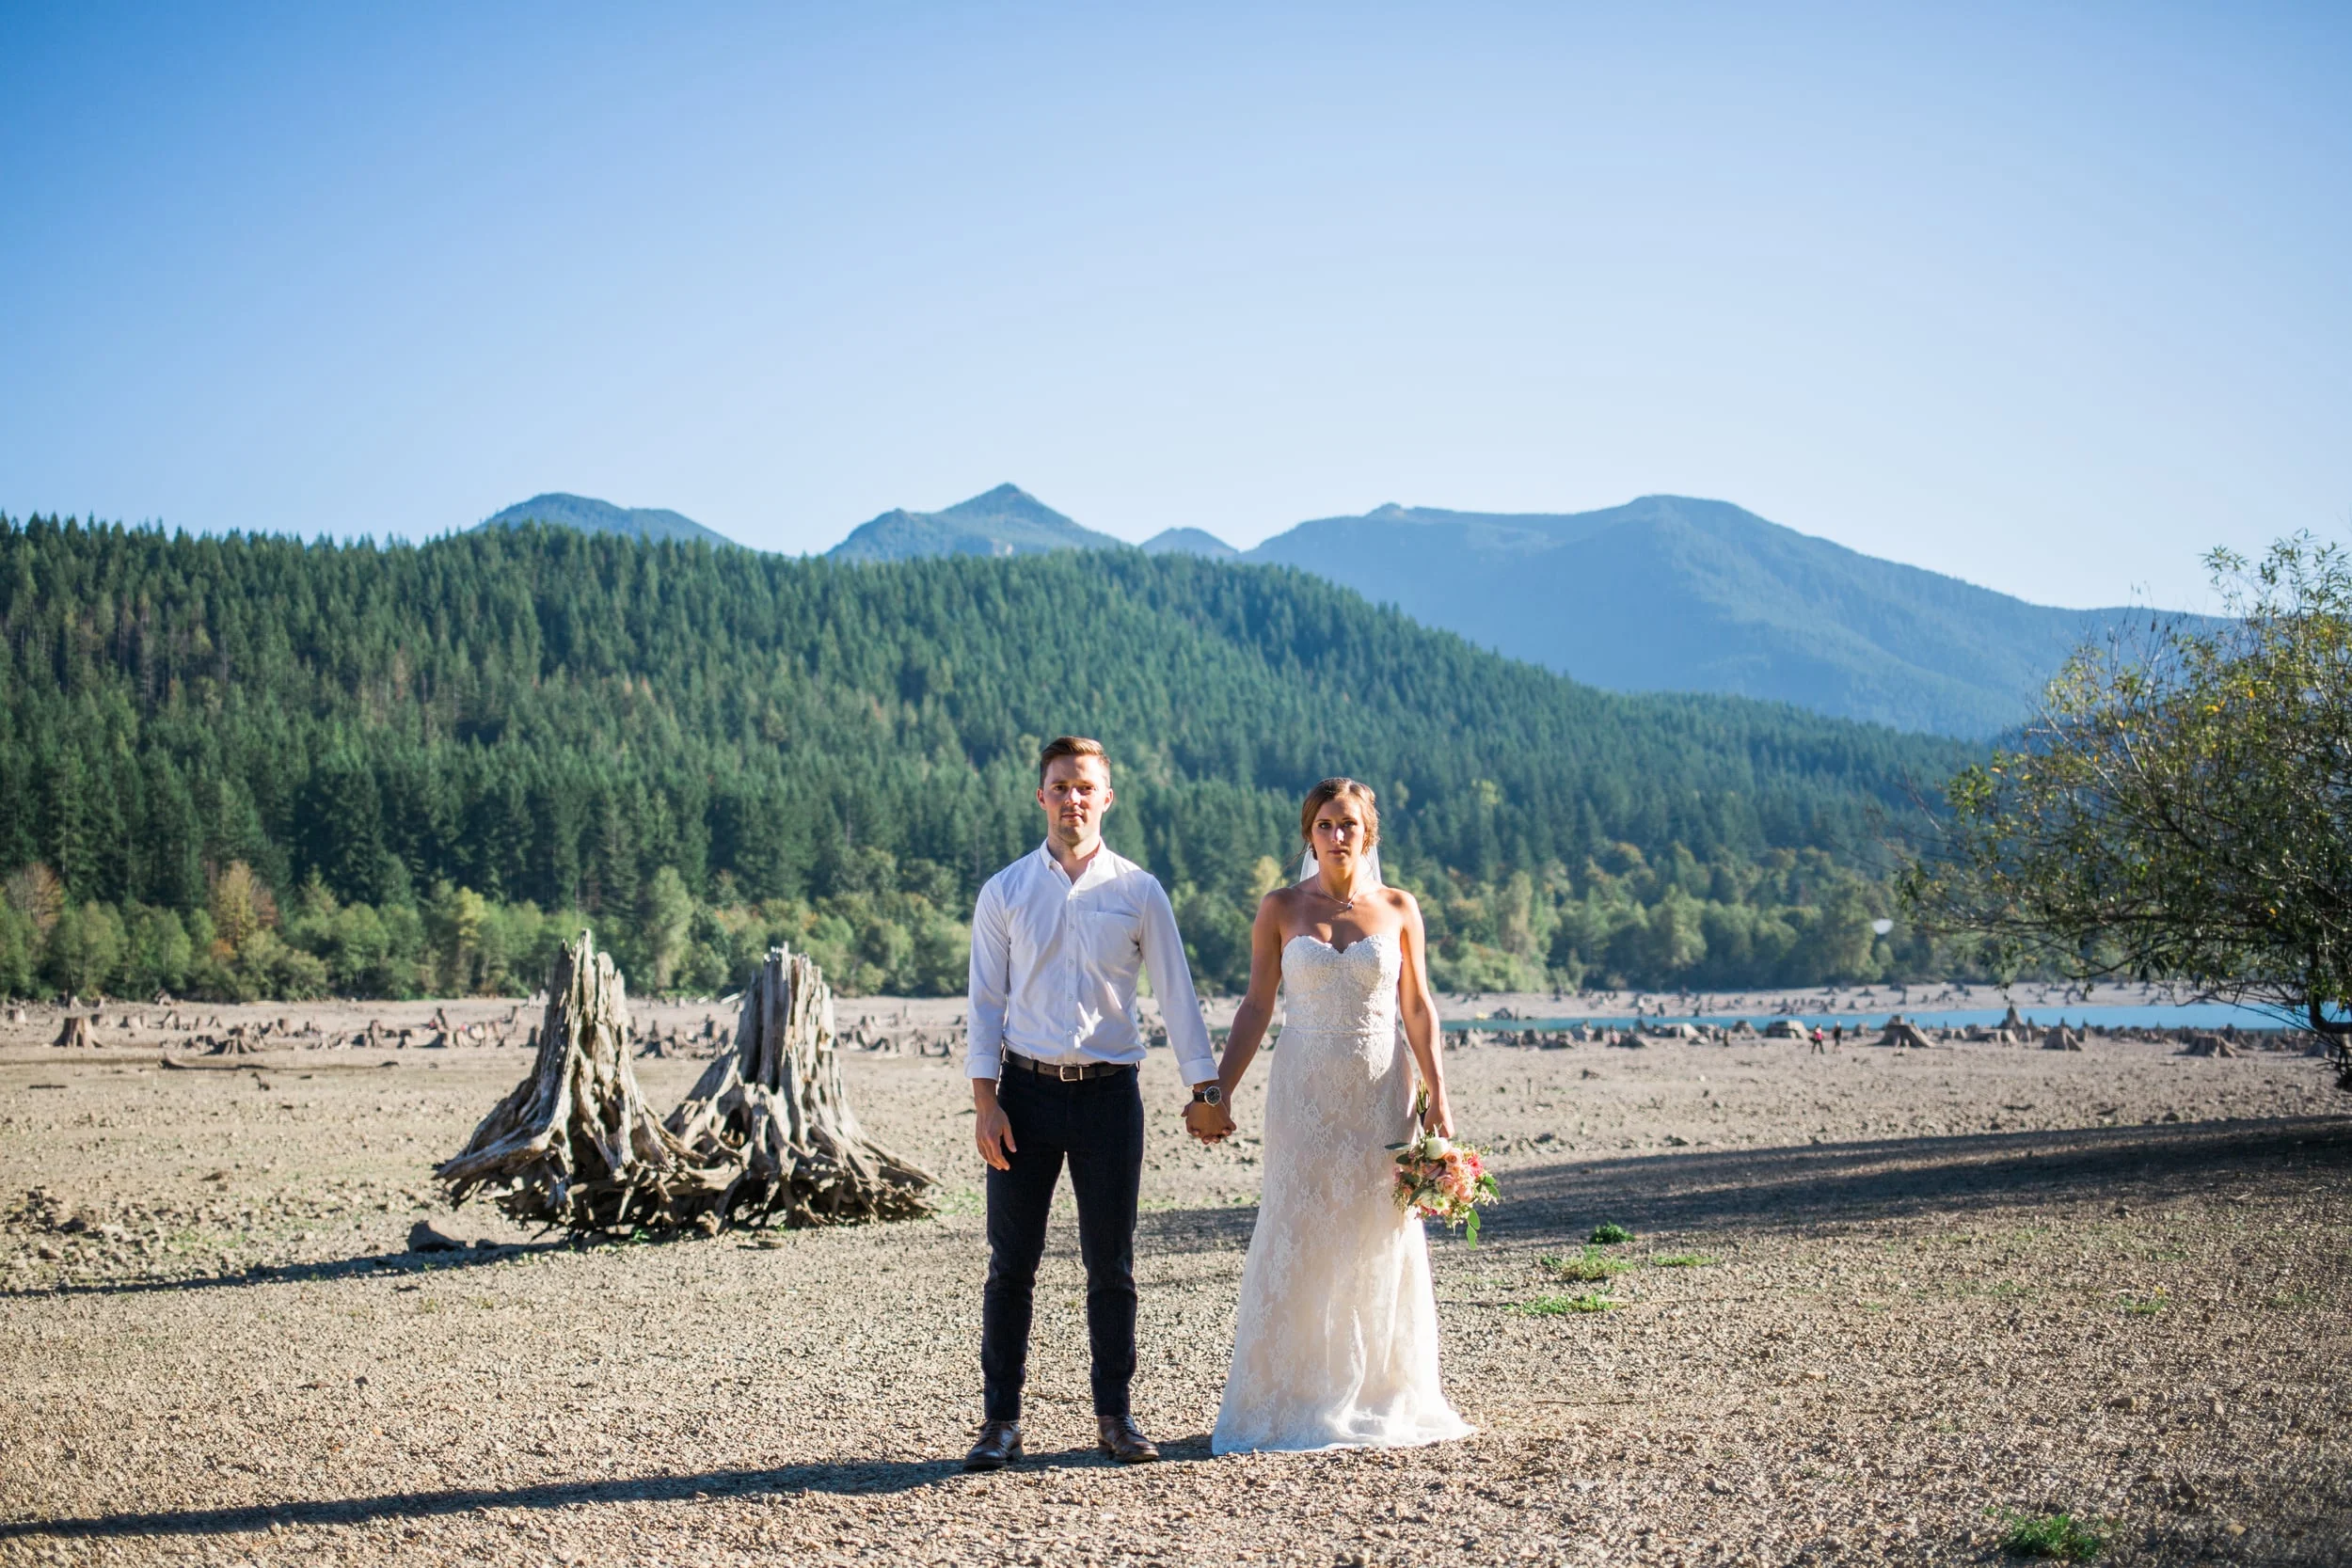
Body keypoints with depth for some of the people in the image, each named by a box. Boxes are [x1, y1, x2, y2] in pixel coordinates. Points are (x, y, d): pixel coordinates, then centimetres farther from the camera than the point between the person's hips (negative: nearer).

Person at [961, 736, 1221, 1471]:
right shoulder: (1004, 892, 4)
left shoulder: (1139, 891, 3)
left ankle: (1114, 1415, 17)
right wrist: (985, 1101, -5)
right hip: (1026, 1088, 0)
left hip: (1109, 1089, 0)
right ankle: (1000, 1421, 10)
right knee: (1011, 1265, 2)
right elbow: (986, 1002, 3)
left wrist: (1205, 1086, -1)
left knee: (1111, 1265, 7)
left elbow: (1175, 992, 4)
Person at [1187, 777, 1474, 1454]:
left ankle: (1380, 1395, 16)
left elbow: (1418, 1007, 5)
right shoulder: (1282, 908, 2)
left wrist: (1437, 1094, -2)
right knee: (1297, 1241, -1)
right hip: (1305, 1093, -1)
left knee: (1380, 1242, 4)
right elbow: (1257, 1006, 3)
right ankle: (1292, 1399, 7)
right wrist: (1218, 1093, -2)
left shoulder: (1398, 908, 4)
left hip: (1380, 1094, 1)